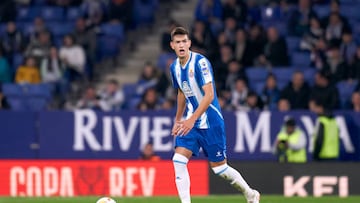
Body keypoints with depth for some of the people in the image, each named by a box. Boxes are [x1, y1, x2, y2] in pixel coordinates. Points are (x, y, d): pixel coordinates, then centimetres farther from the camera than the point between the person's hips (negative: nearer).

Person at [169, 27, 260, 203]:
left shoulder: (200, 62, -18)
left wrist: (192, 120, -31)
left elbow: (209, 95, -24)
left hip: (210, 121, -6)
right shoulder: (174, 67, 5)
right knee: (178, 160, -12)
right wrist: (177, 120, 26)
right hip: (190, 122, 6)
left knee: (219, 167, 2)